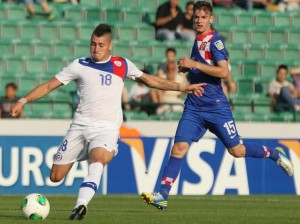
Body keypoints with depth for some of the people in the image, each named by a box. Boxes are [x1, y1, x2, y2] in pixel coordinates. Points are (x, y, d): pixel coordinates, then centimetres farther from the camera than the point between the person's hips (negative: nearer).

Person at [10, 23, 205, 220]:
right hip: (80, 127, 2)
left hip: (107, 128, -2)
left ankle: (81, 205, -46)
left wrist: (182, 87, 15)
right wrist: (23, 100, -6)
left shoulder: (122, 65, 6)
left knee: (98, 159, -36)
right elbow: (49, 86, 6)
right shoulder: (80, 65, 4)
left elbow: (150, 80, 18)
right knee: (55, 177, -1)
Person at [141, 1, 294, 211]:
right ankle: (162, 195, -11)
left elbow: (223, 71, -22)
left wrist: (194, 64, -21)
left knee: (237, 150, 3)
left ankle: (275, 154, 28)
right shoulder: (198, 41, 14)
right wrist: (187, 68, 10)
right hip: (194, 106, 6)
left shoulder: (215, 41, -10)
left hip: (216, 106, -6)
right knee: (179, 147, -9)